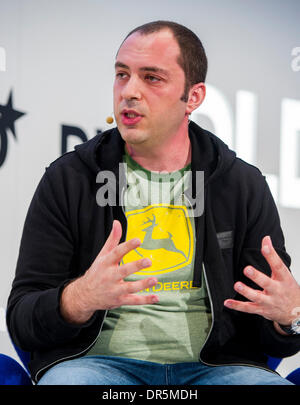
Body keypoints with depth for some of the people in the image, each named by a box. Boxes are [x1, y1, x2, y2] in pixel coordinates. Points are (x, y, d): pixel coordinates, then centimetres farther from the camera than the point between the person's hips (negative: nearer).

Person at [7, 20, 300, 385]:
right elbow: (21, 322, 3)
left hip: (216, 366, 2)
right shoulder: (66, 180, 8)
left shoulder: (245, 185, 12)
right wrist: (80, 299, -20)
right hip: (97, 362, -1)